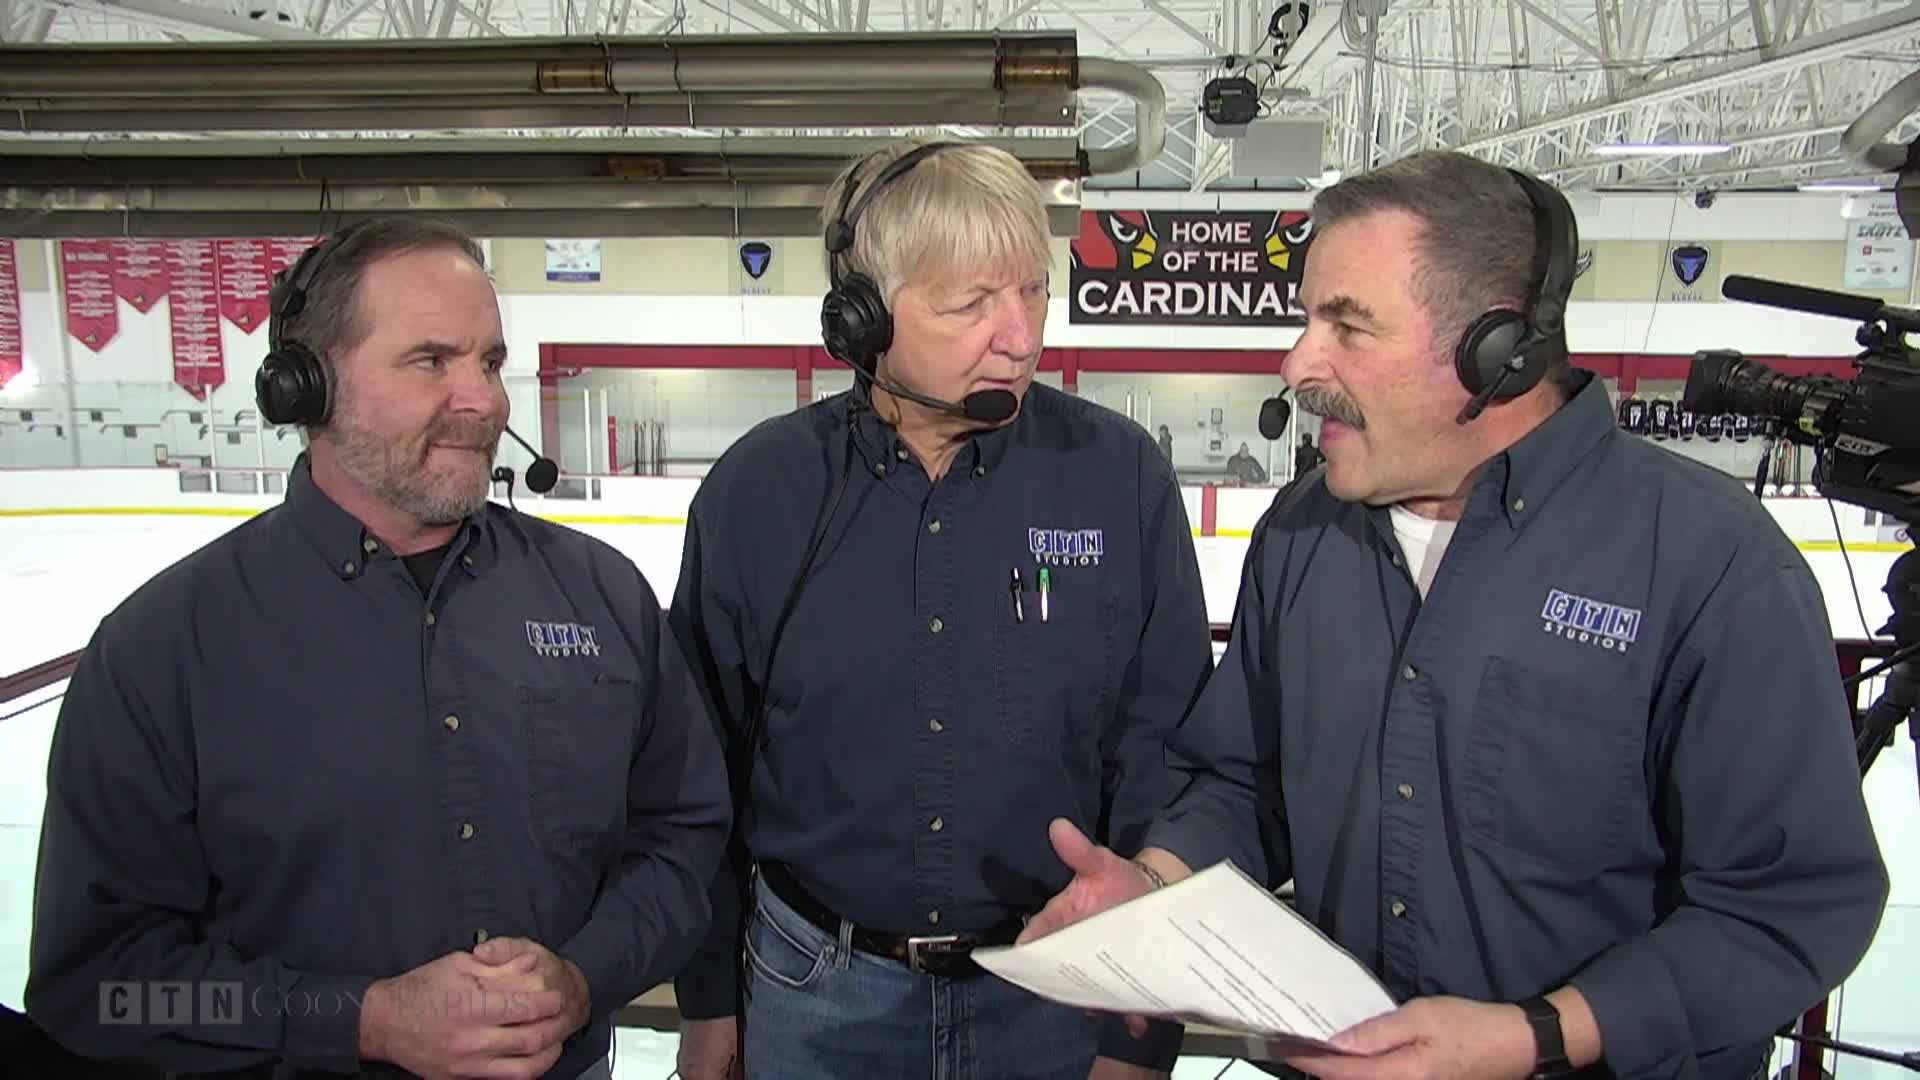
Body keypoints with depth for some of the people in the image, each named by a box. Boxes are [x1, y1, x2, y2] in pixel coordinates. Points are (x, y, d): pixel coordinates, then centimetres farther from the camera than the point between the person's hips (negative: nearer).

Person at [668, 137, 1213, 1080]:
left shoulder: (1121, 474, -10)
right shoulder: (758, 489, -7)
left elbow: (1163, 766, -6)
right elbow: (701, 768, 2)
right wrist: (708, 1002, 6)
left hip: (1057, 992, 0)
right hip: (813, 992, 1)